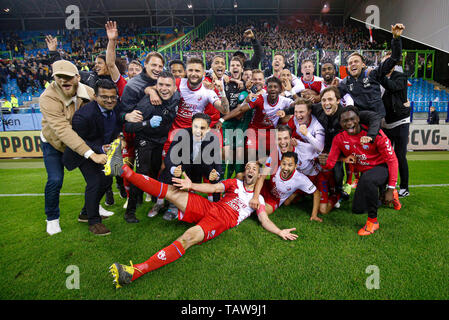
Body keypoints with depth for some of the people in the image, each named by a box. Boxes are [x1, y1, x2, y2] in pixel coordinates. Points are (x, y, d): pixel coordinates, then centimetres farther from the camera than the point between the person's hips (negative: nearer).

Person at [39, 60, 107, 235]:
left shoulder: (89, 92, -18)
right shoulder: (48, 98, -30)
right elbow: (63, 130, -39)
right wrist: (91, 154, -46)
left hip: (82, 141, 4)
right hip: (54, 143, -3)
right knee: (55, 180, -13)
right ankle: (52, 219, 14)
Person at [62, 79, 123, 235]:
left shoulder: (117, 109, -13)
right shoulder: (83, 115, -31)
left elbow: (119, 128, 6)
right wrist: (100, 149, -36)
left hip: (103, 149, 7)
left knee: (106, 180, 11)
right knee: (94, 182, -17)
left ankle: (85, 213, 32)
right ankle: (93, 221, 4)